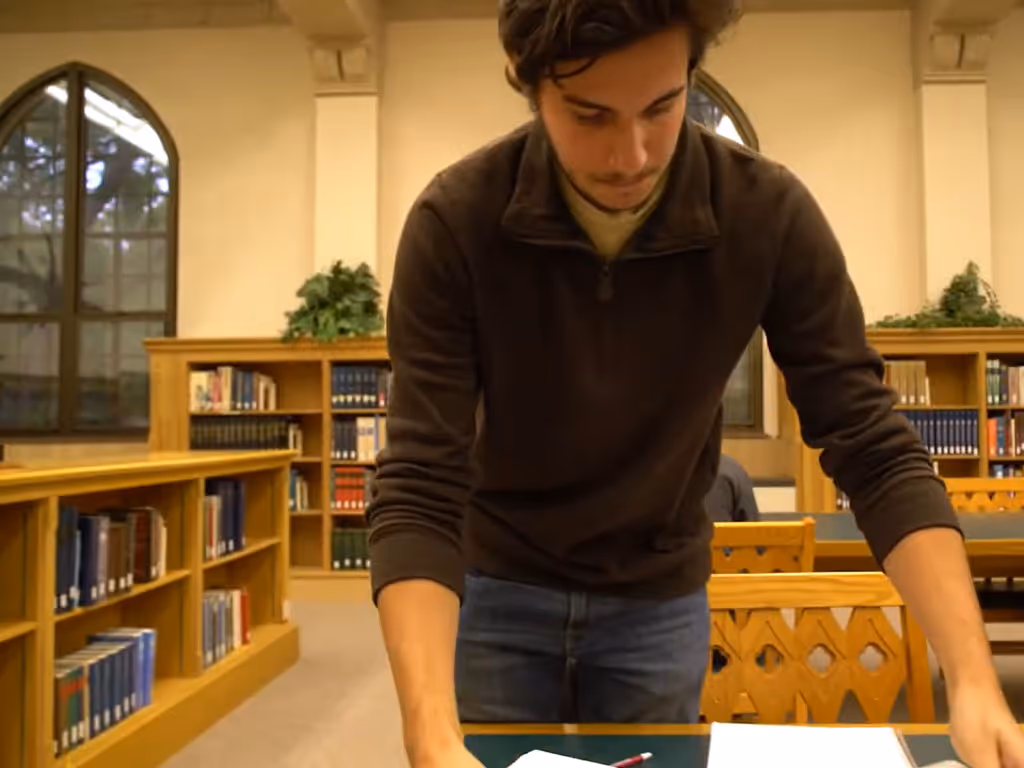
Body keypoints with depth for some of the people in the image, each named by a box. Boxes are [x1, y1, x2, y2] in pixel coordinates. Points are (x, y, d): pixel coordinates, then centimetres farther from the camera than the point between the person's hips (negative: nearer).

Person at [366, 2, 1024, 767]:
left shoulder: (770, 214, -20)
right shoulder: (456, 220, -23)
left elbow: (876, 450, -17)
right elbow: (417, 489, -26)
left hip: (659, 598, 1)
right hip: (498, 587, -1)